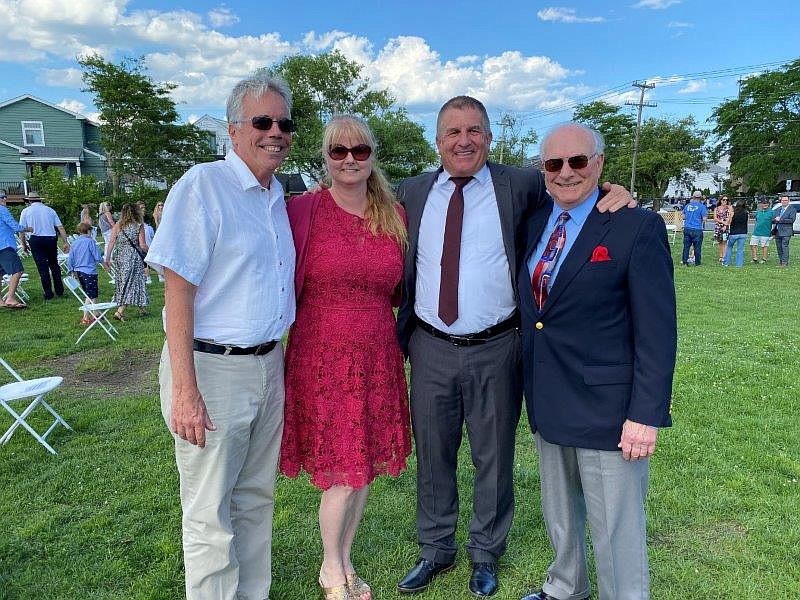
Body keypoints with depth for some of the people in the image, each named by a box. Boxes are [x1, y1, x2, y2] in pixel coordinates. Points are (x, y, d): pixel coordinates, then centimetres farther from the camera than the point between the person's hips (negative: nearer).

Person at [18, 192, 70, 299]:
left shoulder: (26, 211, 8)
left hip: (36, 239, -2)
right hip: (51, 238, 2)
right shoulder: (50, 210, 13)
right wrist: (66, 242, 8)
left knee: (42, 266, 1)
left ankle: (48, 294, 3)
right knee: (54, 264, 14)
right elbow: (60, 227, 7)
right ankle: (60, 291, 14)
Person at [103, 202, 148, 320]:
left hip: (119, 257, 4)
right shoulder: (139, 226, -5)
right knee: (130, 281, 0)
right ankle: (119, 311, -13)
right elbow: (142, 246, -9)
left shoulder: (117, 226, 2)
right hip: (133, 256, -4)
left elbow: (111, 242, -1)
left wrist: (107, 259, 3)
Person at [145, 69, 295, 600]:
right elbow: (178, 290, -16)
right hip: (213, 368, -7)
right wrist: (185, 391, -19)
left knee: (256, 498, 19)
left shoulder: (277, 196, 12)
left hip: (269, 365, 7)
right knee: (211, 512, 6)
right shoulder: (203, 185, -11)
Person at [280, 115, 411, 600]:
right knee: (342, 473, 3)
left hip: (378, 356, 4)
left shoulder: (395, 214, 5)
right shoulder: (303, 210, -7)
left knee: (366, 467, 13)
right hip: (321, 355, -4)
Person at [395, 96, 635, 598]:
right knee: (433, 456, 16)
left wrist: (612, 195, -17)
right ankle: (436, 550, 39)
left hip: (496, 351, -2)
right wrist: (400, 330, 4)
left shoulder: (521, 185, -2)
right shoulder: (413, 193, 6)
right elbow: (400, 267, 12)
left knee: (494, 459, 13)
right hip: (431, 349, 2)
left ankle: (486, 555, 37)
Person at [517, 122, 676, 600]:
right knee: (559, 514, 24)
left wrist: (647, 415, -17)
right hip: (548, 402, 7)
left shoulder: (638, 227, -11)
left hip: (607, 408, -6)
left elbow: (658, 331, -13)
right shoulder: (535, 224, 7)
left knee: (616, 531, 7)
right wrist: (533, 390, 8)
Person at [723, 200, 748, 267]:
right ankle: (739, 264, 7)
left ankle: (726, 262, 17)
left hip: (733, 233, -2)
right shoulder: (746, 214, -2)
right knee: (740, 249, 7)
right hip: (743, 233, 2)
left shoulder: (733, 213, -10)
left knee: (729, 247, 15)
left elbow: (729, 223, -5)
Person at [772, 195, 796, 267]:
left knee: (785, 246, -10)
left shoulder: (792, 209, 0)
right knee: (779, 247, 9)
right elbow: (772, 220, 15)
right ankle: (780, 261, 16)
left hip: (786, 232, -5)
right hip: (777, 231, 6)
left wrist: (780, 220, -14)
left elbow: (791, 220, -13)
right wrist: (775, 220, -4)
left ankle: (785, 262, -7)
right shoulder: (777, 209, 17)